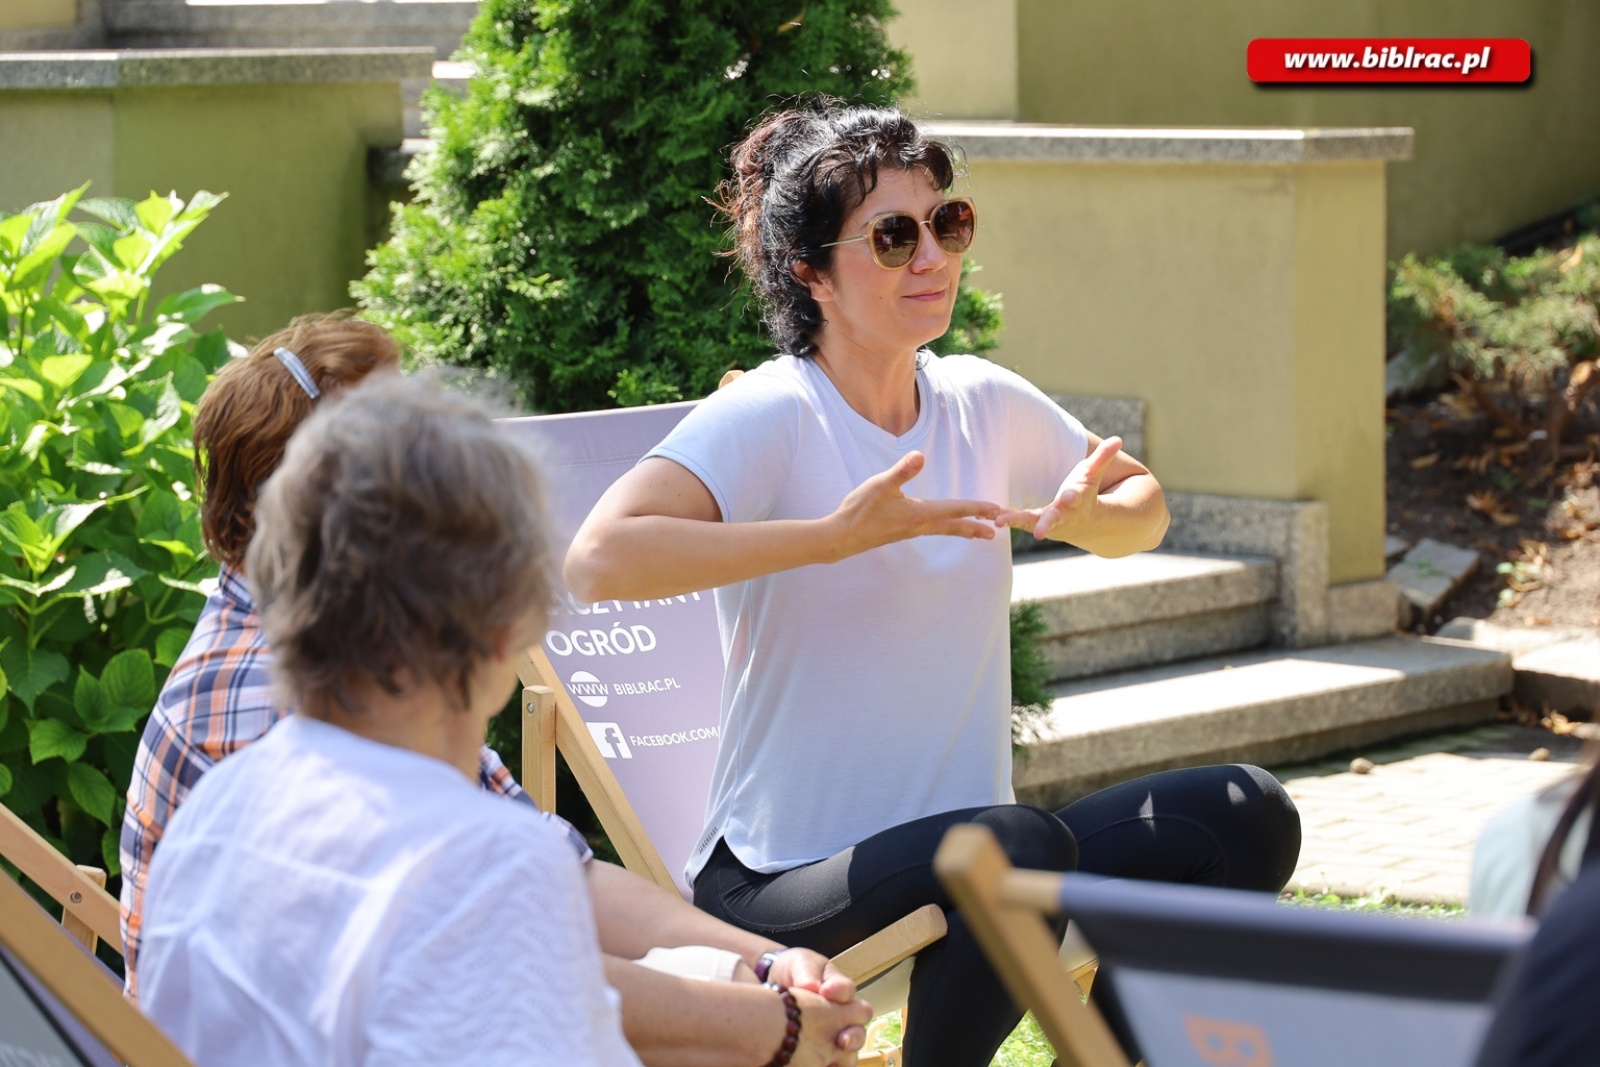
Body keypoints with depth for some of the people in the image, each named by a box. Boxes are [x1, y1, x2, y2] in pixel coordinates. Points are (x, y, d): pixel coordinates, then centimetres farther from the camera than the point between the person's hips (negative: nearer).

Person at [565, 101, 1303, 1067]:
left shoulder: (988, 405, 6)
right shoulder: (768, 418, -12)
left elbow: (1146, 509, 24)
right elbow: (600, 560, -29)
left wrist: (1089, 517, -1)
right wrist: (835, 534, -29)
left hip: (970, 858, 7)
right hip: (781, 881, -6)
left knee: (1248, 815, -10)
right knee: (1018, 843, -34)